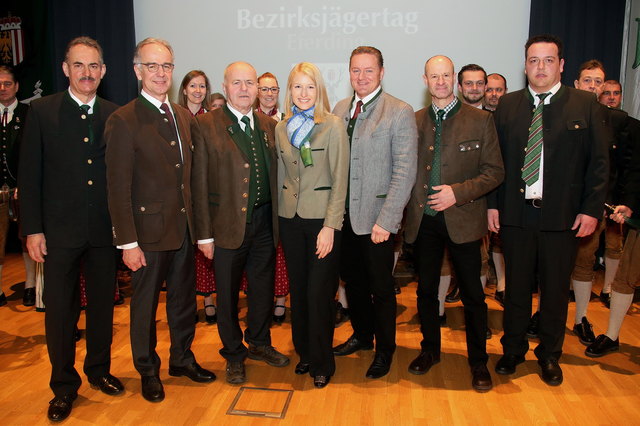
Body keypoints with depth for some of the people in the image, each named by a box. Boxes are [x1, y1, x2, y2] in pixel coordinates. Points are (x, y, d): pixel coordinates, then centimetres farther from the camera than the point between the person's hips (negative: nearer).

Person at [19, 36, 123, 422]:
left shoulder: (115, 115, 4)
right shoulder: (42, 111, -1)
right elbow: (30, 174, -2)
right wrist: (33, 229, -6)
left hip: (105, 230, 2)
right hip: (60, 231, -2)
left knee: (103, 304, 14)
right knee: (60, 310, 8)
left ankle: (99, 370, 34)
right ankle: (64, 386, 25)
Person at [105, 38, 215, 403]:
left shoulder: (185, 117, 8)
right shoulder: (124, 121, -10)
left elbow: (190, 176, 10)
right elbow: (119, 188, -13)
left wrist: (199, 224, 7)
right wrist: (128, 242, -15)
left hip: (184, 226, 6)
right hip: (149, 229, -5)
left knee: (184, 298, 17)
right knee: (146, 304, 11)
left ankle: (183, 359, 37)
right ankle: (148, 371, 30)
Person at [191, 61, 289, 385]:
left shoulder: (269, 125, 7)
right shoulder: (205, 126, -7)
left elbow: (275, 174, 8)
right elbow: (199, 184, -8)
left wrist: (278, 219, 2)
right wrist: (204, 234, -10)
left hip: (265, 222, 4)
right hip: (228, 224, -4)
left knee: (263, 288, 18)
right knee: (228, 294, 11)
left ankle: (259, 343, 40)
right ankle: (234, 355, 31)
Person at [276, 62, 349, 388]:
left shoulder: (333, 125, -7)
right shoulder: (282, 128, 8)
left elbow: (340, 180, -9)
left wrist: (330, 226, -14)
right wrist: (279, 215, 10)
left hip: (322, 218, -4)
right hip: (290, 218, 5)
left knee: (319, 292, -1)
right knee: (298, 290, 13)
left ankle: (322, 362, 18)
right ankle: (304, 352, 31)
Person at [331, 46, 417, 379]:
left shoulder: (400, 112, -8)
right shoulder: (339, 110, 9)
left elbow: (404, 172, -13)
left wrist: (386, 221, -17)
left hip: (376, 218, -5)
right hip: (344, 215, 5)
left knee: (381, 288, 7)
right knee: (353, 280, 18)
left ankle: (384, 349, 29)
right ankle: (362, 335, 41)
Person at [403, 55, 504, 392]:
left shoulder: (480, 120, -2)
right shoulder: (415, 121, 7)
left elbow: (494, 172, -4)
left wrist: (458, 193, -16)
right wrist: (411, 206, -3)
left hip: (463, 219, -3)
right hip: (423, 219, 3)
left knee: (472, 295, 6)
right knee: (426, 290, 14)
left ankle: (478, 361, 24)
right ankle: (430, 350, 34)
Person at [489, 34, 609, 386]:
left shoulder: (586, 105, 1)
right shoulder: (506, 106, 5)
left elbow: (598, 162, 0)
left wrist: (592, 209, -6)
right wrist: (493, 204, -1)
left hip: (563, 215, -1)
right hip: (515, 212, 1)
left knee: (556, 289, 11)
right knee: (516, 287, 12)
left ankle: (550, 356, 30)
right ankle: (513, 350, 30)